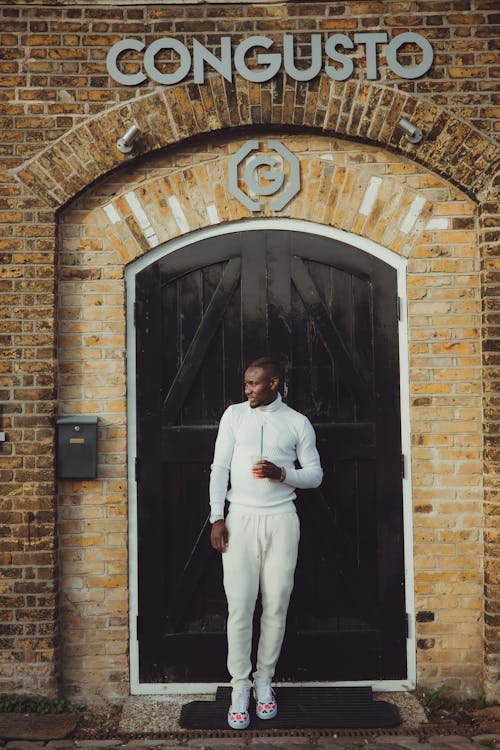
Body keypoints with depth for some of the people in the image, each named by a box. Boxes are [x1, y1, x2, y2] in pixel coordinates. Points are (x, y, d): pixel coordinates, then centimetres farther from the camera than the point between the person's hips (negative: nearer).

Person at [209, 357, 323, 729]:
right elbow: (219, 468, 3)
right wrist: (217, 517, -5)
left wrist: (281, 473, -12)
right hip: (240, 519, 0)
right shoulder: (234, 414, 6)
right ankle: (240, 685, 10)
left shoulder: (298, 423, 5)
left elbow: (315, 474, 7)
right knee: (240, 605, -3)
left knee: (276, 605, 4)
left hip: (281, 521, 0)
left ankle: (265, 680, 20)